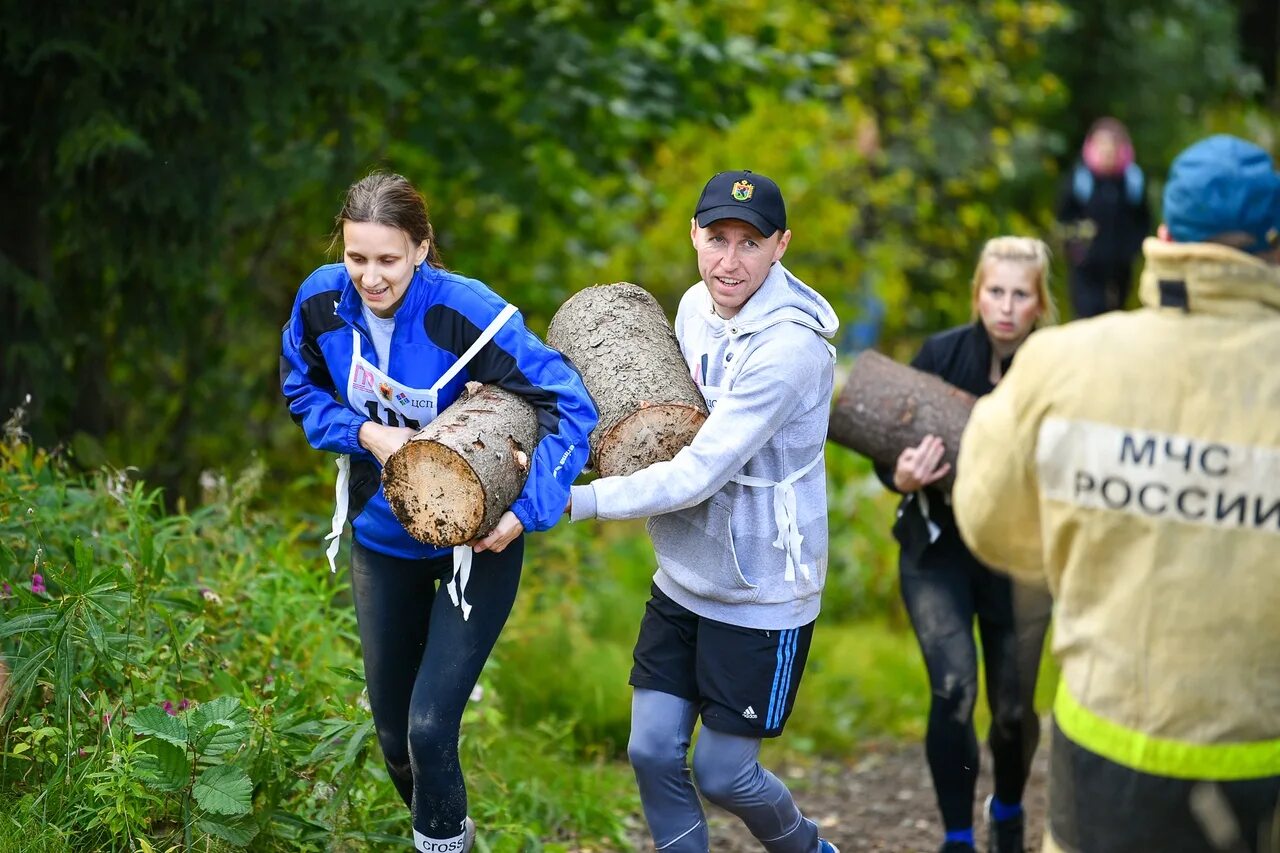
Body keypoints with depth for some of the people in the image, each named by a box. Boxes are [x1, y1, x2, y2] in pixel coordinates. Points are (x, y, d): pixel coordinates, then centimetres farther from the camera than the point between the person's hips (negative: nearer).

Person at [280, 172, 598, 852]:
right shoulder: (322, 301, -15)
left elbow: (569, 406, -26)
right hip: (381, 536, 5)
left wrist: (526, 512, -34)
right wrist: (366, 434, -16)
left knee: (430, 728, -12)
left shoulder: (465, 313, -29)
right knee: (393, 731, 16)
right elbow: (303, 392, 3)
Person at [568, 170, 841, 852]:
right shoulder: (696, 305, -1)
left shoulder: (790, 346, -26)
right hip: (682, 581, 7)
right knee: (652, 752, 5)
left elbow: (697, 475, -27)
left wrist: (568, 501, -25)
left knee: (723, 774, 4)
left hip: (761, 597, -7)